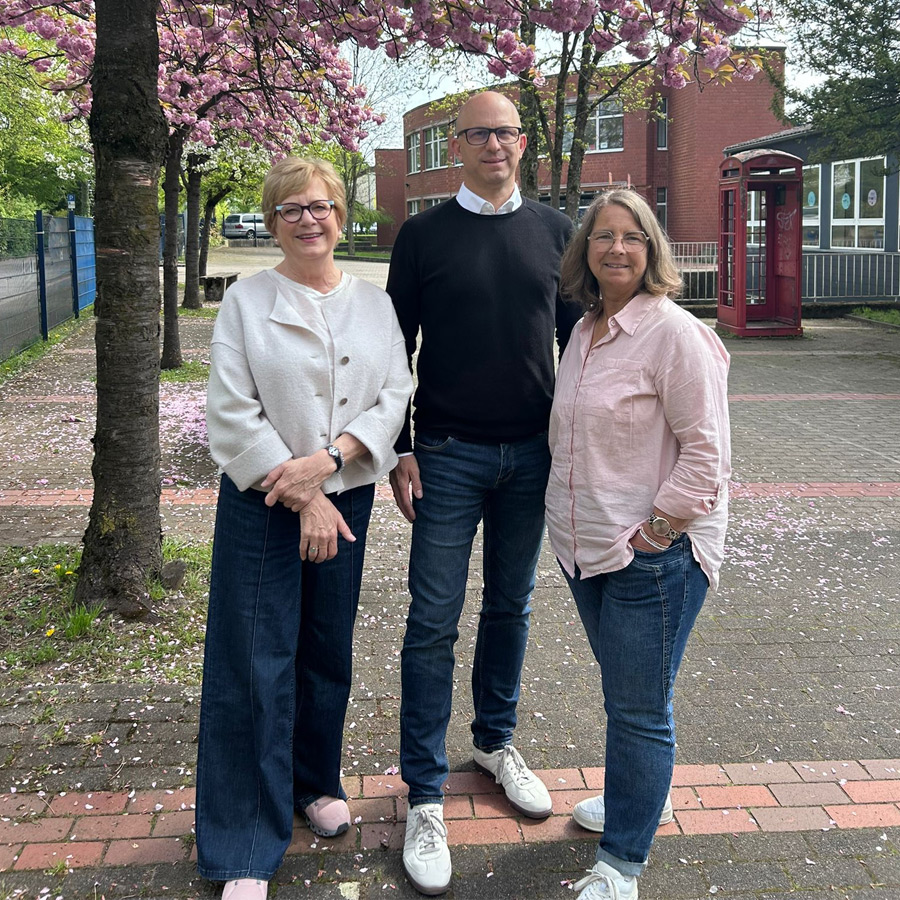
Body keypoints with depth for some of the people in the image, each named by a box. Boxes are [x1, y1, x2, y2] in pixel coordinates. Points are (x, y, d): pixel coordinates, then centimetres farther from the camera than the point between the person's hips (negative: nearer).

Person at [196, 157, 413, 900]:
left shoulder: (375, 304, 7)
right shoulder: (246, 301, -2)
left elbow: (395, 397, 0)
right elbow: (234, 415, -9)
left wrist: (328, 459, -16)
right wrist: (303, 499, -14)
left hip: (348, 499, 3)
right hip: (261, 505, -3)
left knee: (328, 651, 14)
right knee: (258, 664, -1)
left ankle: (315, 782, 37)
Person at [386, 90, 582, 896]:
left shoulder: (554, 232, 7)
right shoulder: (424, 235, 0)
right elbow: (396, 348, 1)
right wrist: (399, 451, -5)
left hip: (533, 453, 3)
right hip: (449, 456, -2)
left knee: (511, 607, 14)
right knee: (434, 622, -1)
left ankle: (496, 743, 34)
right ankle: (425, 799, 9)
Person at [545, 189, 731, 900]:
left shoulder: (675, 333, -14)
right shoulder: (585, 332, 10)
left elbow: (706, 452, -16)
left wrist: (650, 534, -17)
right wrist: (578, 525, 14)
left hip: (655, 556, -8)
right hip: (586, 547, 8)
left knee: (639, 709, 3)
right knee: (622, 693, 22)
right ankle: (644, 795, 45)